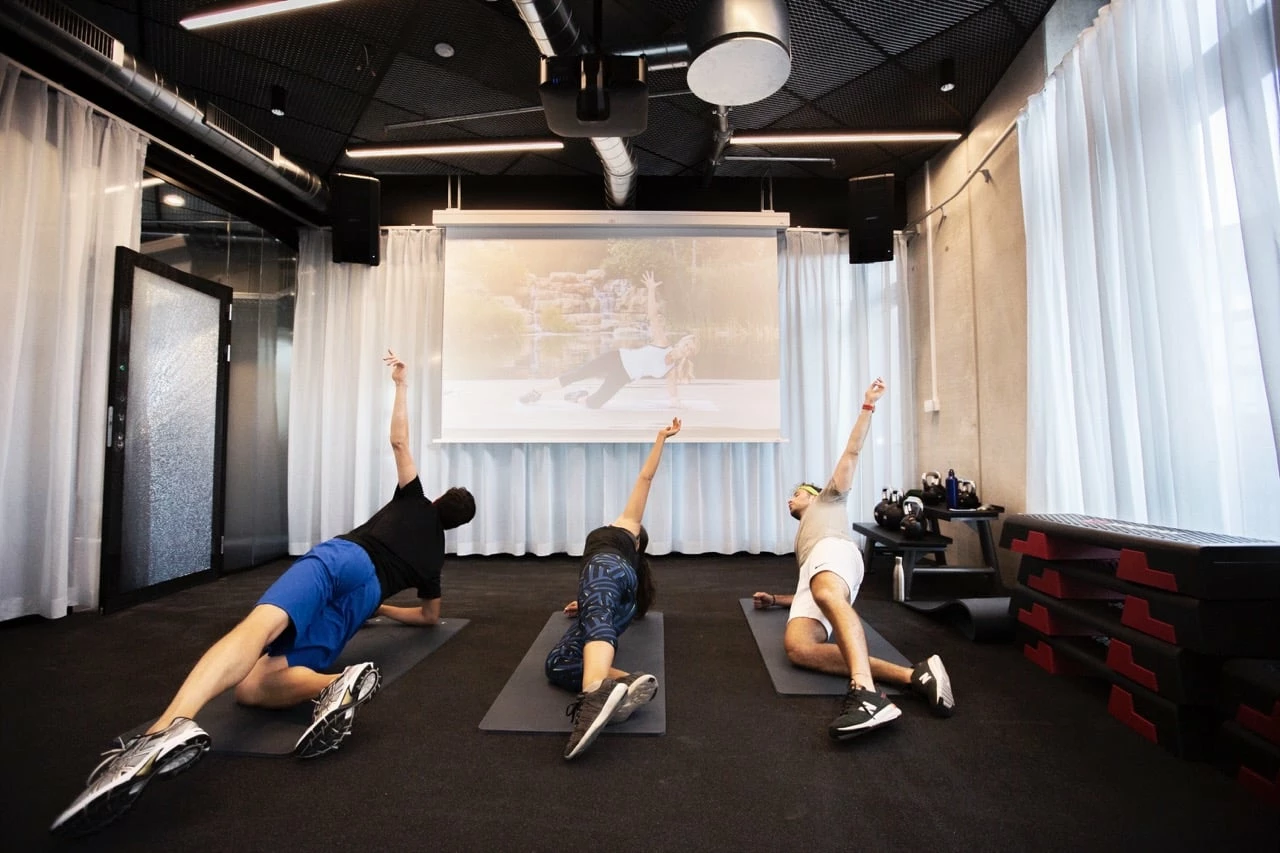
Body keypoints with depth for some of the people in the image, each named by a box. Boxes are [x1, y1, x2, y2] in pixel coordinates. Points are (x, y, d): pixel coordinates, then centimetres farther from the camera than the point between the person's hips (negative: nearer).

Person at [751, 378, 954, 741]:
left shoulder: (829, 499, 33)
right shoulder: (802, 538, 46)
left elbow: (852, 453, 22)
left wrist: (868, 406, 19)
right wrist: (776, 600, 31)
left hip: (833, 551, -5)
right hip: (812, 583, 5)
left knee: (826, 594, -44)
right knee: (796, 647, -30)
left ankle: (866, 692, -63)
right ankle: (914, 675, -40)